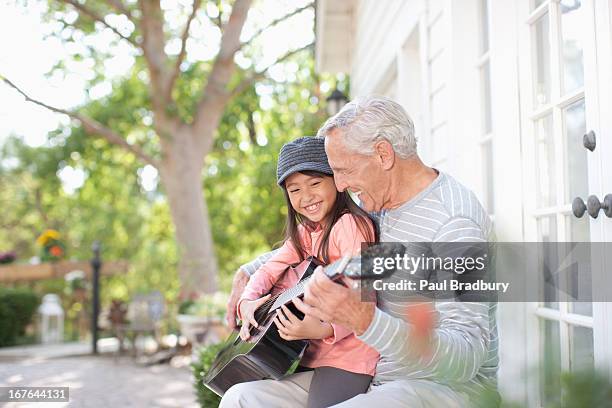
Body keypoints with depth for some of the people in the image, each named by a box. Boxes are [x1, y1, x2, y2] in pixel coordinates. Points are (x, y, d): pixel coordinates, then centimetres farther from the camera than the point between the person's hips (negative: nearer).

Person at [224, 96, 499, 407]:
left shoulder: (453, 223, -21)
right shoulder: (379, 205, 8)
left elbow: (467, 357, -28)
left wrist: (366, 322, -41)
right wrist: (250, 272, 17)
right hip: (379, 376, 9)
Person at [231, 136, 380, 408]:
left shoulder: (350, 224, -15)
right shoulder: (306, 232, 13)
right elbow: (269, 270, 10)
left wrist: (324, 330, -38)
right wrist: (247, 303, -10)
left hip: (347, 358, -8)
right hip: (311, 355, 8)